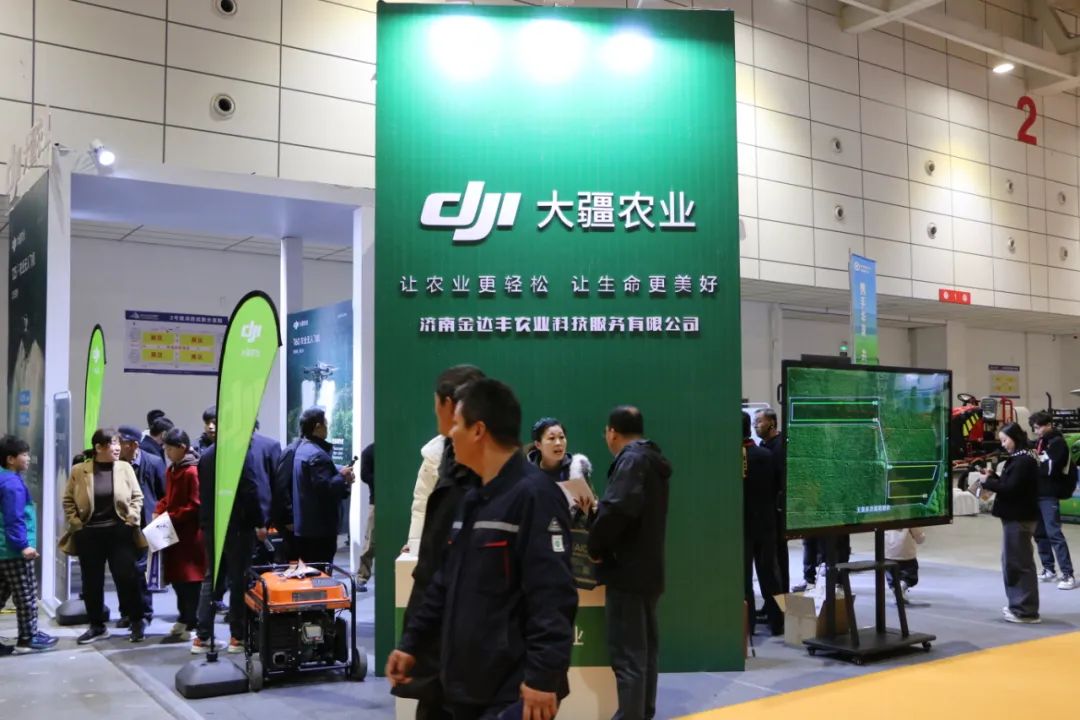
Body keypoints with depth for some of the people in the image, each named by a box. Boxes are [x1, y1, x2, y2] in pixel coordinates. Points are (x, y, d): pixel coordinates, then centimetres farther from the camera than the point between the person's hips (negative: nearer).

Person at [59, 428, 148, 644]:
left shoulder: (125, 468, 0)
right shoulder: (79, 471, -1)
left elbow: (137, 497, 4)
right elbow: (68, 500, 5)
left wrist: (131, 519, -8)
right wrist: (75, 523, -4)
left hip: (119, 532, -1)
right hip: (89, 534, 1)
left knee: (126, 578, -2)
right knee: (92, 582, 8)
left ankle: (137, 622, 13)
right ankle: (97, 626, 22)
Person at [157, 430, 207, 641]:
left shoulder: (192, 472, -16)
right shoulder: (172, 470, 12)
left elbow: (195, 505, -18)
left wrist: (171, 516, -17)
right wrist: (158, 511, 4)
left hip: (190, 534, -8)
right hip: (174, 533, 8)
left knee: (189, 578, 0)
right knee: (177, 577, 13)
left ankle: (190, 624, 9)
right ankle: (184, 619, 25)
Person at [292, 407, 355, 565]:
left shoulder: (302, 449, 14)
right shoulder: (317, 454, -19)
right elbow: (325, 487, -26)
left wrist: (339, 474, 11)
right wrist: (342, 477, -10)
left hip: (304, 525, 10)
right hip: (319, 527, -10)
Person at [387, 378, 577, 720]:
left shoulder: (534, 494, -16)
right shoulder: (472, 500, 13)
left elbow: (553, 597, -22)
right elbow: (445, 583, 21)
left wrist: (543, 677, -25)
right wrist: (410, 643, 19)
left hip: (514, 692, -9)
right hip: (467, 686, 9)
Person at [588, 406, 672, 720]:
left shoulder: (632, 460, -14)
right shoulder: (651, 459, 15)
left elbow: (618, 509, -27)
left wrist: (595, 546, -14)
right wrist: (598, 512, 12)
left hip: (628, 569, -10)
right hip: (647, 568, 10)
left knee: (627, 654, -7)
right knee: (644, 649, 16)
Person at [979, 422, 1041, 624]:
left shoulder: (1023, 461, -17)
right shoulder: (1019, 458, 16)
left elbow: (1011, 489, -23)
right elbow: (1009, 484, 17)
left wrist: (988, 482, -12)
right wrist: (993, 476, 4)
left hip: (1019, 518, -11)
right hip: (1016, 516, 11)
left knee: (1019, 562, -6)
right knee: (1013, 561, 16)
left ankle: (1026, 611, -1)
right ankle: (1019, 605, 24)